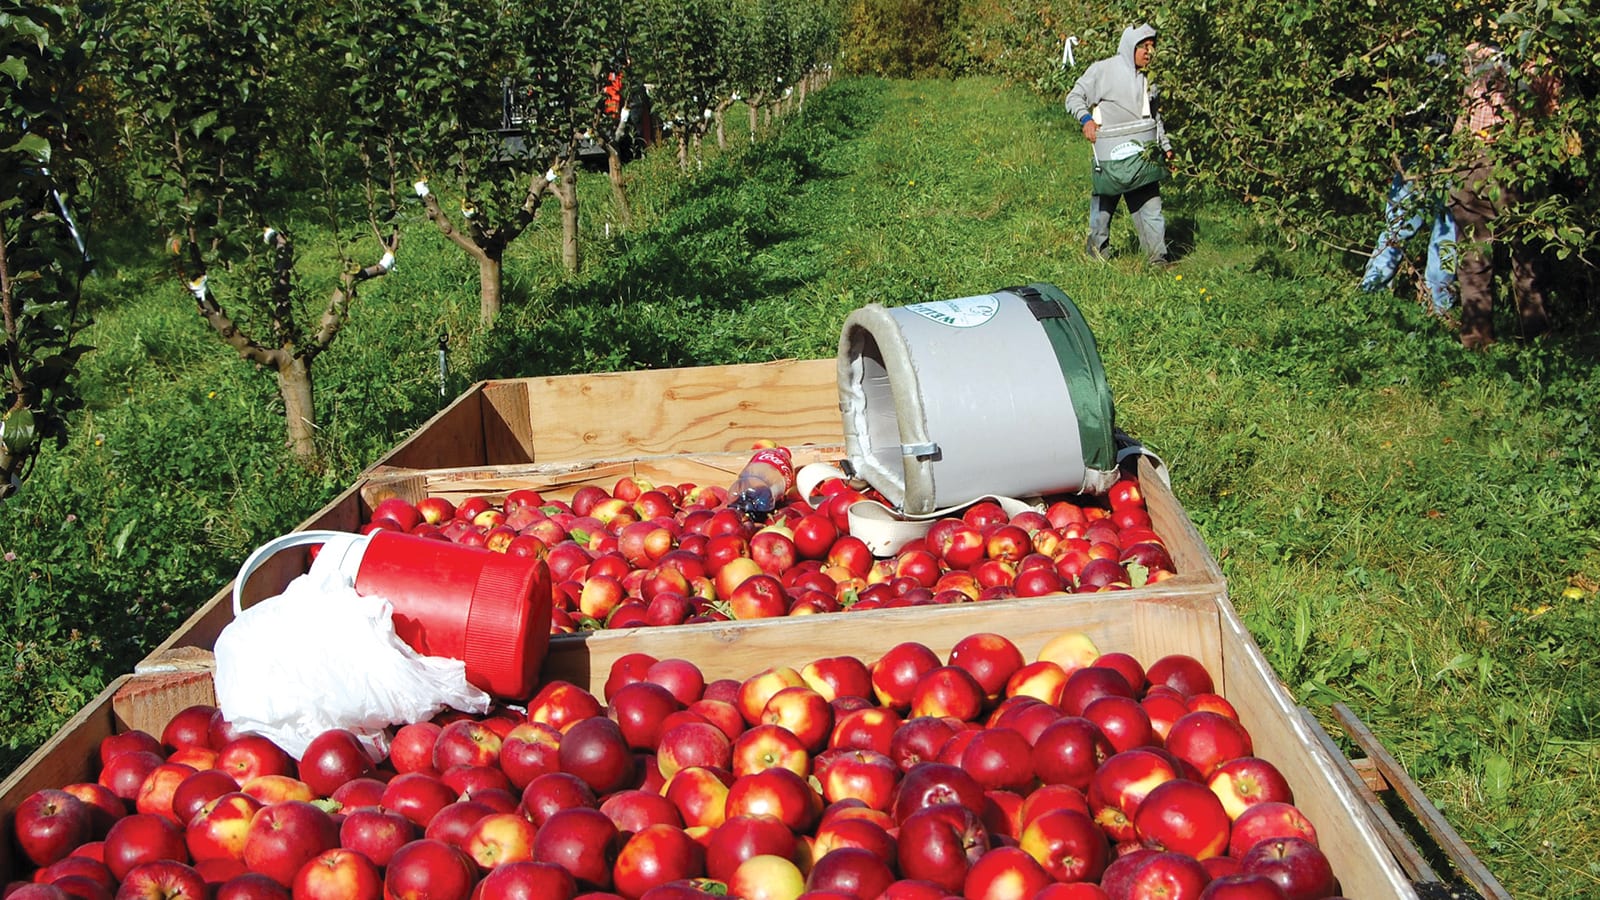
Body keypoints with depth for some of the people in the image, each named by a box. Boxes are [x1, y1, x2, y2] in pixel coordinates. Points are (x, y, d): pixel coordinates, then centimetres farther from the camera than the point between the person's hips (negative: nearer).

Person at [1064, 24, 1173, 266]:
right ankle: (1098, 253, 22)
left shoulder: (1147, 78, 16)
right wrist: (1086, 118, -21)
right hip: (1111, 155, -5)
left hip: (1143, 155, 5)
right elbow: (1074, 97, -4)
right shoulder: (1102, 70, -3)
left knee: (1150, 205, -1)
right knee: (1104, 203, 6)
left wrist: (1165, 145, 24)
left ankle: (1157, 258, 0)